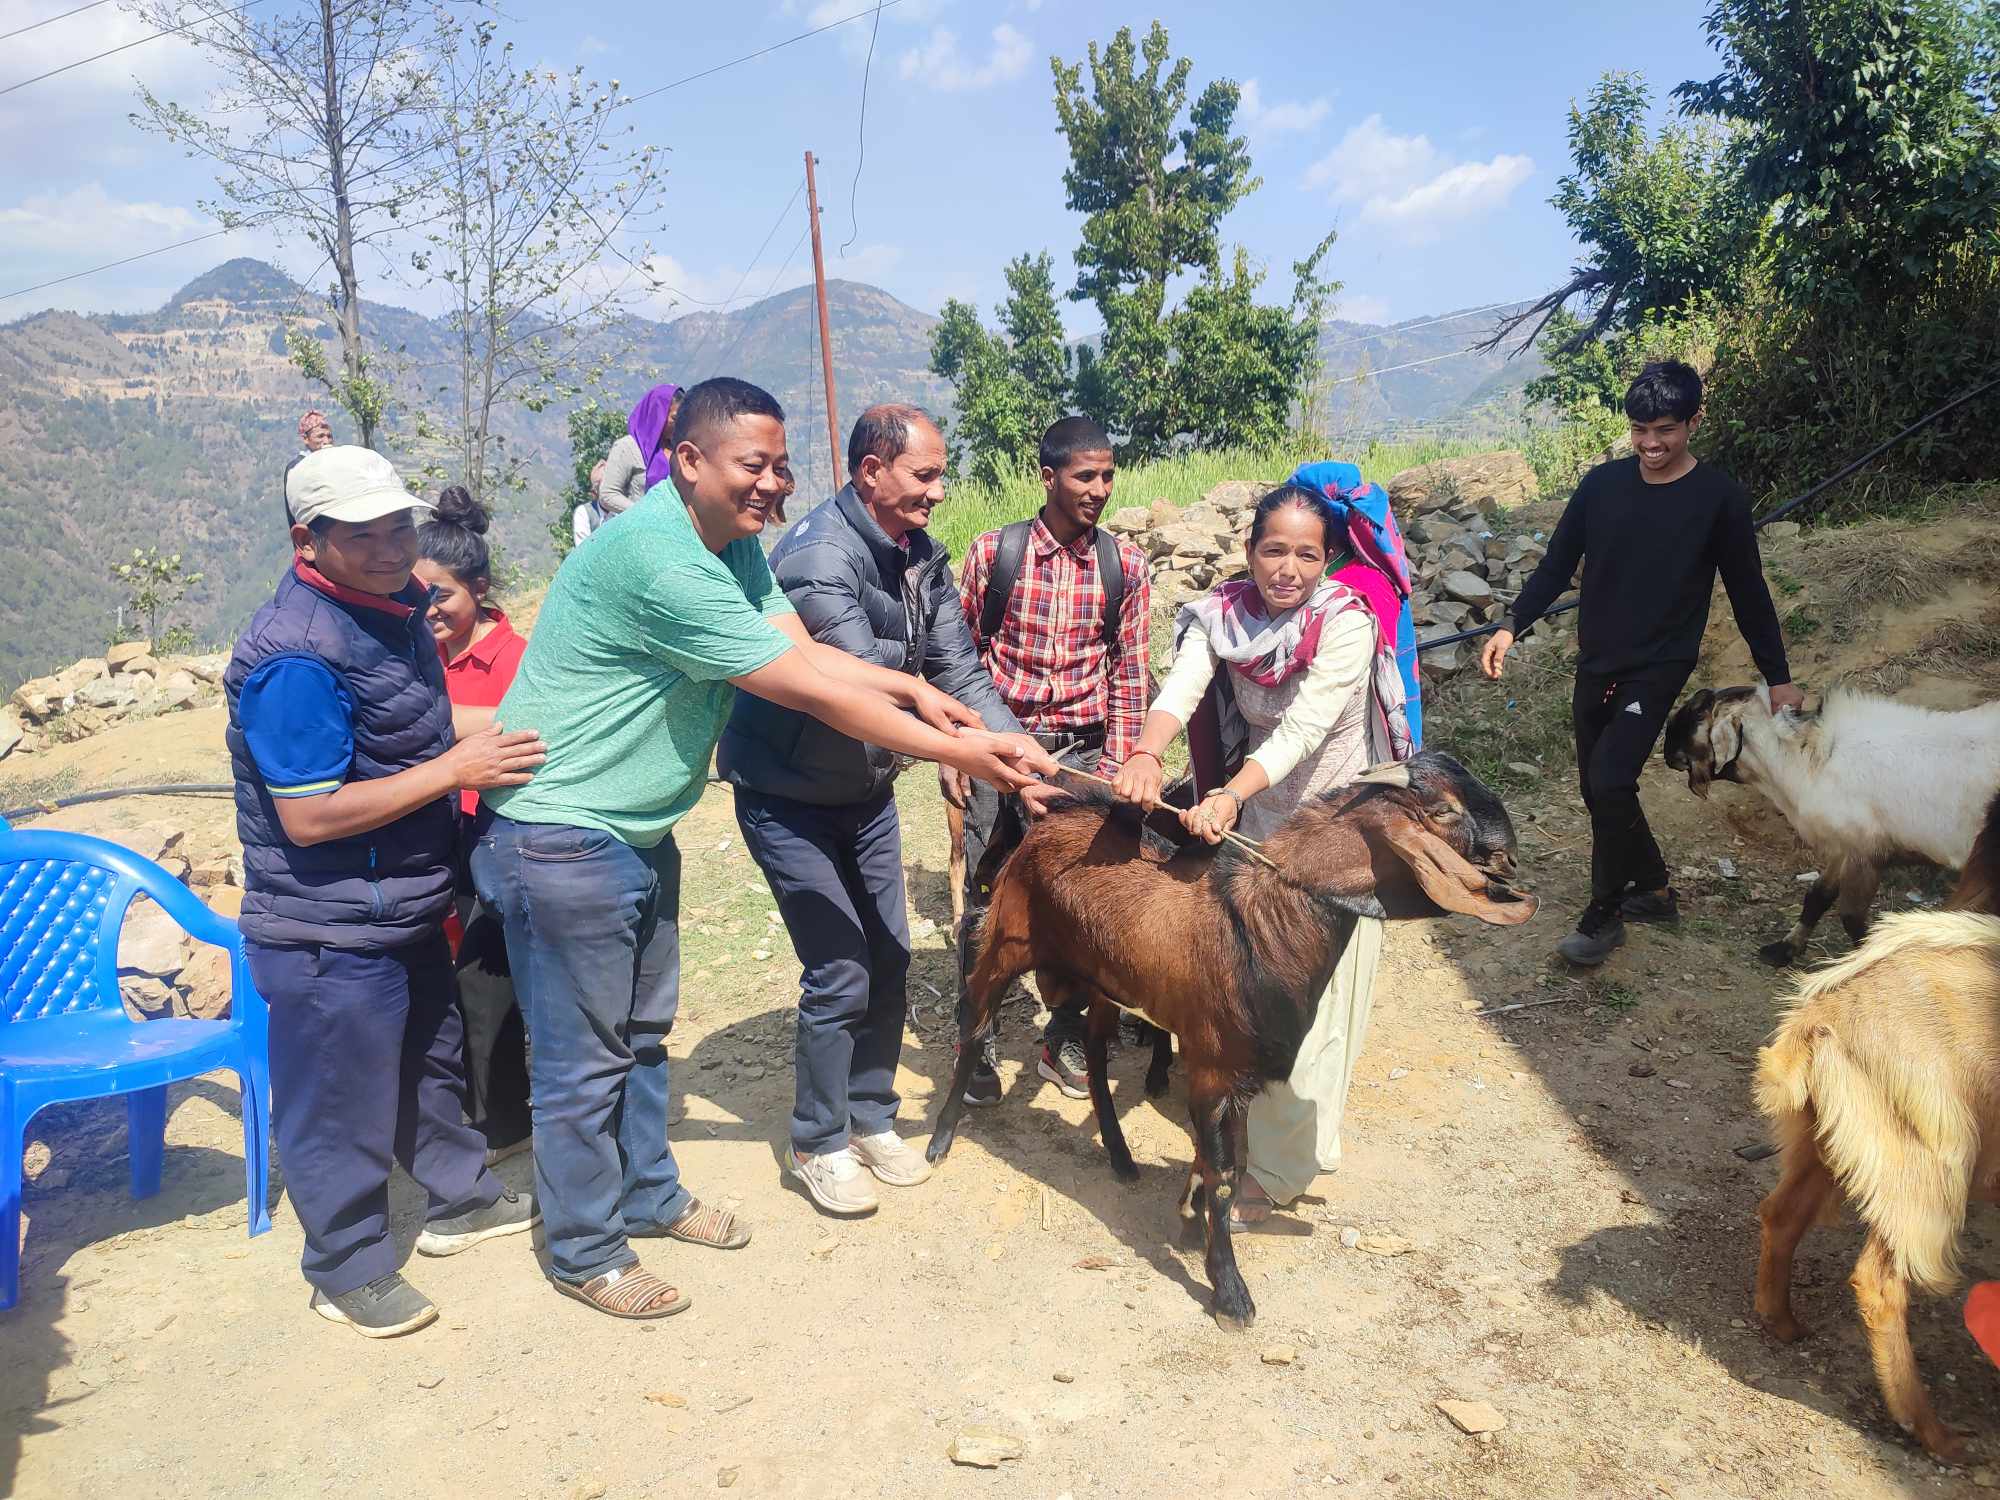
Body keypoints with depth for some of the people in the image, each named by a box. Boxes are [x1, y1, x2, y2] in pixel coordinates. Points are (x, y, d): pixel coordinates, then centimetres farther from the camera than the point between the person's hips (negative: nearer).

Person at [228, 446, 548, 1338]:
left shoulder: (392, 607, 3)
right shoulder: (296, 657, -26)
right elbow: (309, 816, -29)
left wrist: (481, 753, 9)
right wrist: (454, 770, -26)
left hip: (407, 909, 9)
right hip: (331, 931, -9)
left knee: (431, 1060, 24)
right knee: (342, 1102, 8)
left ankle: (458, 1200, 44)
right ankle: (350, 1270, 27)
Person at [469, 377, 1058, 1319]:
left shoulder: (731, 542, 3)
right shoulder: (660, 561, -28)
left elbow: (805, 651, -3)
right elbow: (811, 693, -28)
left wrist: (912, 690, -17)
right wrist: (959, 753, -23)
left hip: (637, 828, 10)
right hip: (562, 835, -10)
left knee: (642, 1030, 21)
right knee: (584, 1055, 4)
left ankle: (650, 1197, 39)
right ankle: (585, 1253, 23)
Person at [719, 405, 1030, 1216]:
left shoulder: (921, 555, -3)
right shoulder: (817, 555, -28)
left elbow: (959, 673, -4)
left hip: (867, 790, 7)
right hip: (790, 800, -7)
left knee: (889, 961, 12)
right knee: (841, 973, -5)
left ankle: (870, 1117, 32)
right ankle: (818, 1144, 17)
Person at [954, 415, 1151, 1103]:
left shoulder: (1125, 564, 2)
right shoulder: (993, 550, -2)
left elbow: (1129, 671, 5)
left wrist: (1116, 768, 1)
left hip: (1082, 750, 2)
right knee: (988, 903, 4)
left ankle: (1063, 1041, 25)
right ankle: (979, 1046, 20)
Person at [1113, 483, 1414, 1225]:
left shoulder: (1348, 623, -22)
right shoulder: (1224, 613, -9)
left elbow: (1303, 727, -33)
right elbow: (1181, 687, -26)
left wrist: (1231, 794, -49)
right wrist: (1145, 754, -47)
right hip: (1259, 816, 5)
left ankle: (1279, 1170, 11)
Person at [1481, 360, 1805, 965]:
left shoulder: (1718, 497, -7)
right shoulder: (1602, 483, 1)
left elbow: (1747, 590, 0)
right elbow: (1558, 564, 7)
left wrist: (1778, 677, 3)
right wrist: (1512, 627, -4)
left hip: (1658, 667, -4)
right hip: (1595, 664, 5)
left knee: (1610, 783, -18)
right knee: (1600, 790, 10)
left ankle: (1603, 915, -1)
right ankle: (1653, 889, 32)